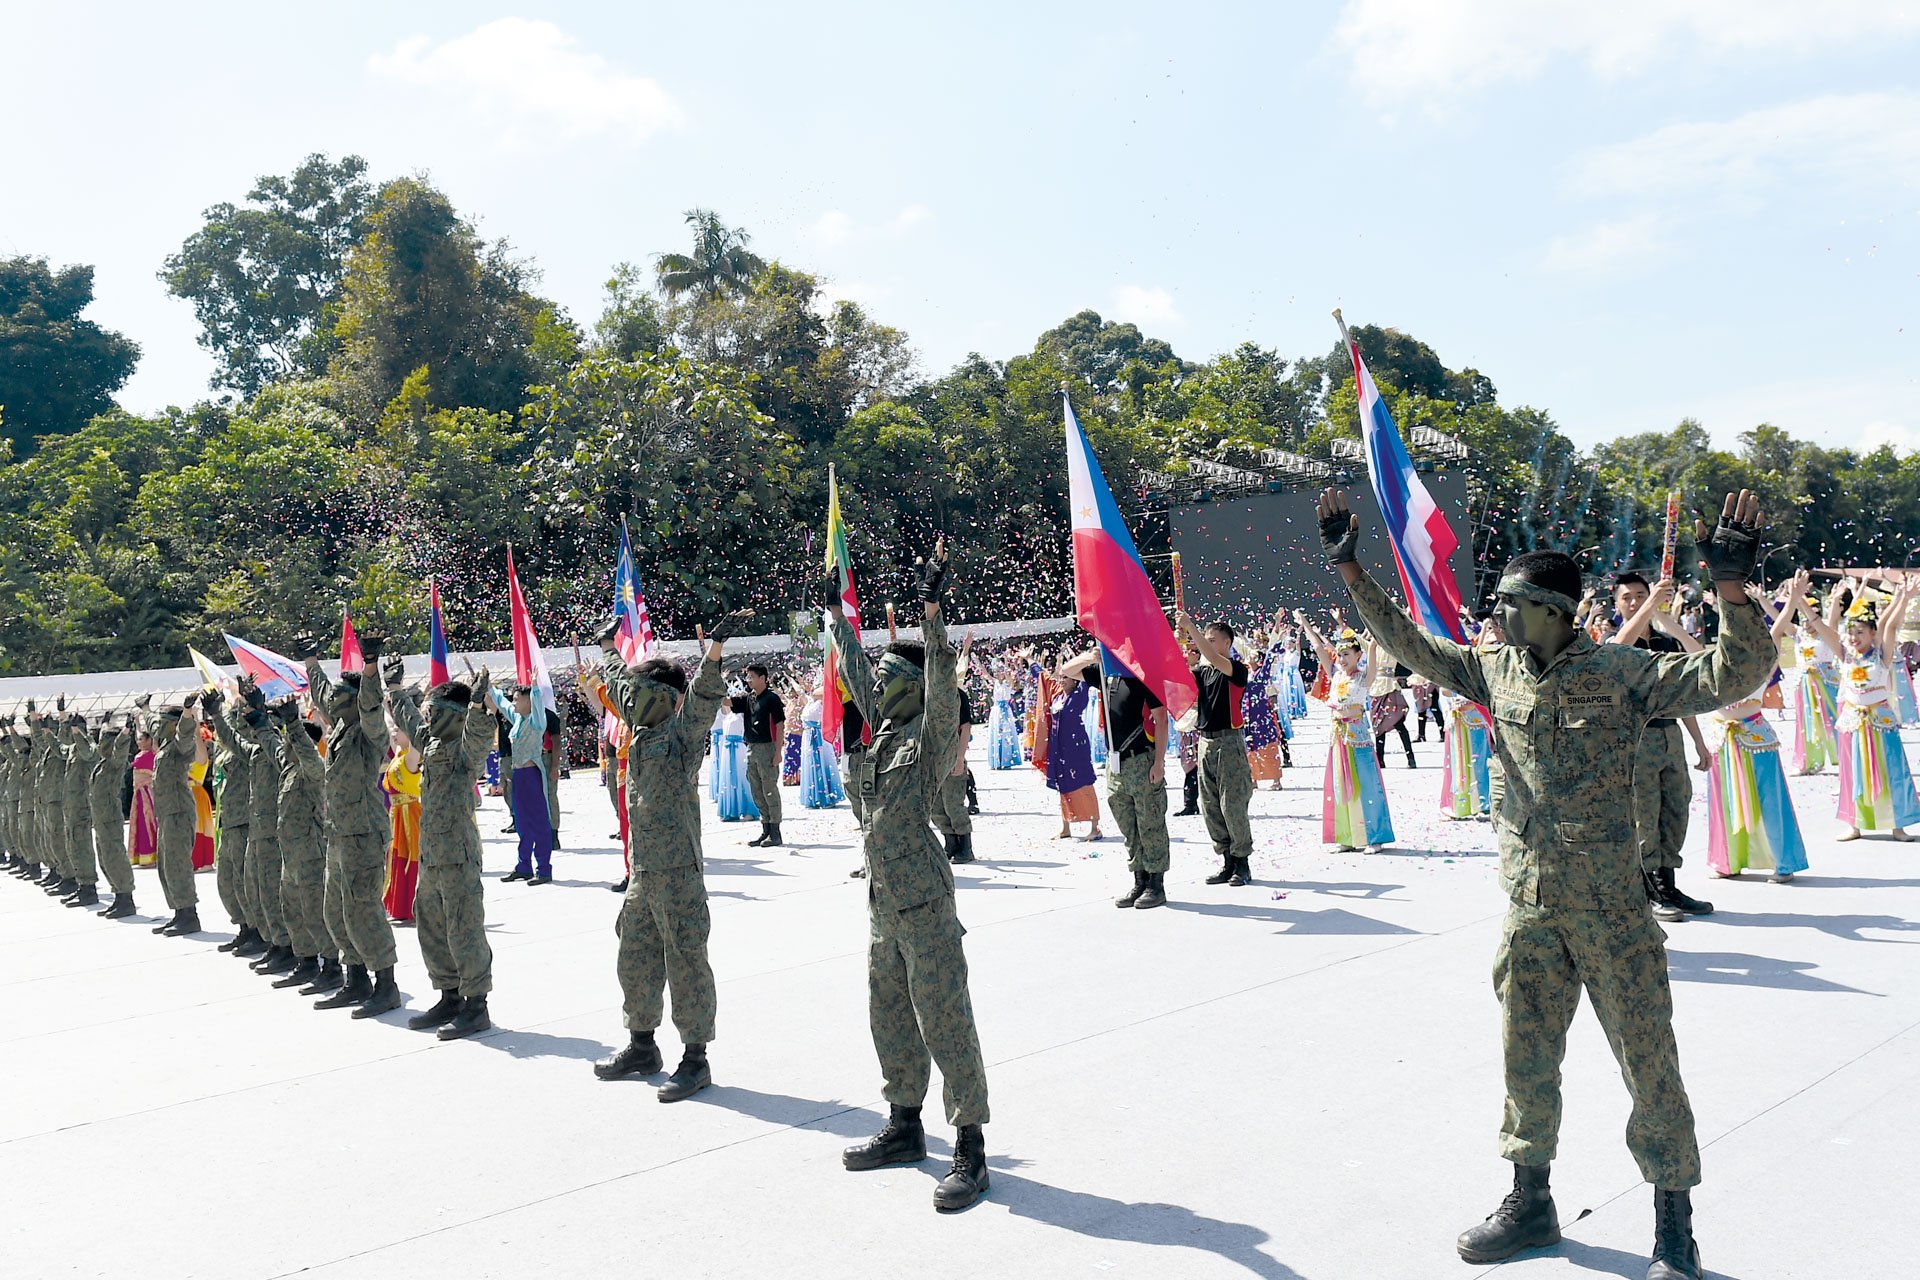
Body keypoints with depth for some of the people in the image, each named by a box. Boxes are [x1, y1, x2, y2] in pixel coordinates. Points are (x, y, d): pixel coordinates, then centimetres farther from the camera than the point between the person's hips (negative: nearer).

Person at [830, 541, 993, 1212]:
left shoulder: (932, 730, -9)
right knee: (889, 1020, 17)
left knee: (945, 1024, -4)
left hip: (923, 905, -9)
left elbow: (941, 678, -26)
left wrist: (931, 604, -34)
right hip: (883, 904, 9)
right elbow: (856, 670, 24)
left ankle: (970, 1149, 2)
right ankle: (904, 1126, 32)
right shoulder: (885, 728, 12)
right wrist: (837, 614, 32)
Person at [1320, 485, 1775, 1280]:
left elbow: (1735, 677, -17)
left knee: (1648, 1061, 4)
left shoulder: (1620, 672, -10)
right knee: (1526, 1056, 14)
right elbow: (1409, 644, 11)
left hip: (1609, 907, -4)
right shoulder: (1495, 671, 3)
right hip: (1529, 907, 5)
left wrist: (1732, 590, -33)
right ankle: (1530, 1200, 31)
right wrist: (1351, 572, 5)